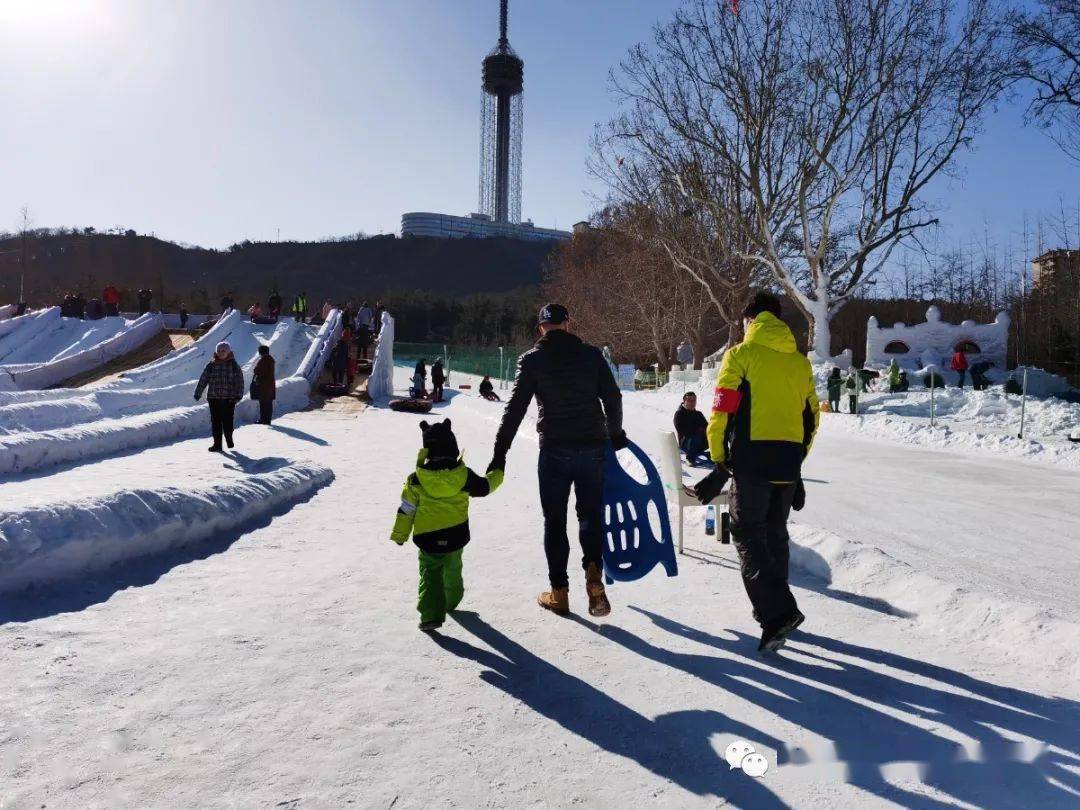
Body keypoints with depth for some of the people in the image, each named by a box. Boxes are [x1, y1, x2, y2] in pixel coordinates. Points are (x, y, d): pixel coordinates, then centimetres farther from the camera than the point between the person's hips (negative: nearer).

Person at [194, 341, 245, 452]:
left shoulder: (234, 365, 2)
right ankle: (217, 444, 6)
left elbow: (239, 381, 1)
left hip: (229, 399, -1)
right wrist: (198, 394, 3)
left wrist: (238, 396, -6)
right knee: (215, 421, 1)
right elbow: (203, 380, 6)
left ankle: (229, 439, 25)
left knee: (227, 421, 0)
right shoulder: (211, 365, 5)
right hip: (214, 398, 1)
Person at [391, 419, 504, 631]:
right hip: (456, 536, 2)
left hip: (427, 538, -2)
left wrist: (399, 534, 6)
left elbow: (406, 509, -5)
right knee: (452, 571, 25)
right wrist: (497, 474, 27)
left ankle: (431, 615, -8)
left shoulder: (416, 479, -11)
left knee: (430, 574, 6)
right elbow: (484, 487, 7)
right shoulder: (464, 475, -9)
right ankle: (451, 601, 46)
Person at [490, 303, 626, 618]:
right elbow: (613, 398, 5)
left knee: (555, 520, 9)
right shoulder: (591, 354, 4)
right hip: (593, 447, 1)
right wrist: (615, 434, 21)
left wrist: (499, 454, -2)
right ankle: (594, 572, -8)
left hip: (554, 450, -1)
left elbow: (515, 409, -5)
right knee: (591, 513, 14)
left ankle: (559, 592, 13)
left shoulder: (532, 359, -1)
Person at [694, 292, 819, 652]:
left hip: (752, 461, -6)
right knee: (775, 534, 18)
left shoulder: (741, 354, -3)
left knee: (748, 535, 0)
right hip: (789, 466, 6)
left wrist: (720, 462, 0)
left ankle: (777, 613, -12)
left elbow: (723, 412, -9)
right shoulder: (800, 361, 14)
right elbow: (811, 417, 17)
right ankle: (773, 607, 29)